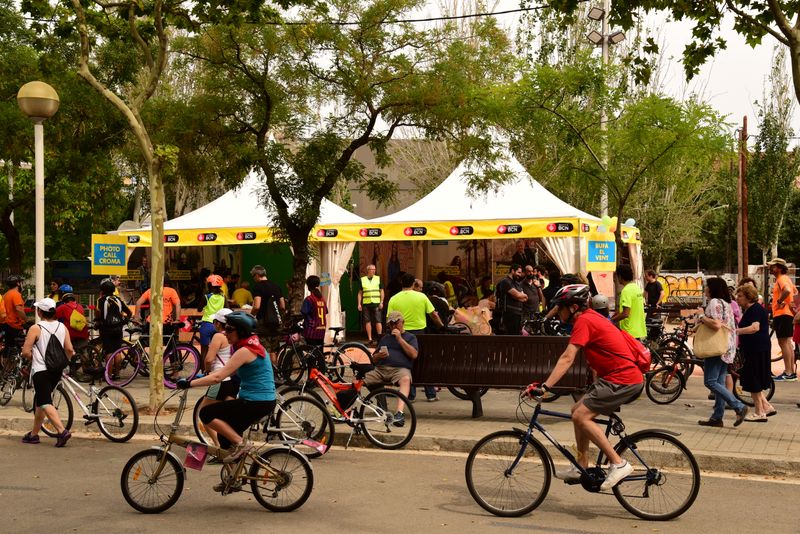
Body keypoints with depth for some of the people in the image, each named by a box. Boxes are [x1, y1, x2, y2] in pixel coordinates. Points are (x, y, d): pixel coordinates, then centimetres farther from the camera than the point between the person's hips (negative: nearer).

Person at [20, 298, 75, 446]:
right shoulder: (62, 327, 3)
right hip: (57, 370, 6)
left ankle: (62, 431, -25)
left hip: (41, 370, -6)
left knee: (45, 403, -9)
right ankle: (34, 434, 27)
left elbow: (25, 352, -14)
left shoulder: (36, 328, -11)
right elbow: (69, 350, 0)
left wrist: (34, 358, 6)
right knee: (40, 402, 19)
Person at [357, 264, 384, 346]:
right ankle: (370, 338, 6)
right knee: (367, 321, 2)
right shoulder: (362, 280, 9)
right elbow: (360, 293, 11)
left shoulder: (378, 279, 8)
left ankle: (379, 337, -2)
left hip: (376, 303, -1)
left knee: (378, 321, -7)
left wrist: (381, 302, -1)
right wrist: (359, 304, 4)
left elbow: (382, 291, 9)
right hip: (366, 303, 1)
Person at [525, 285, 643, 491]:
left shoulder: (584, 321, -14)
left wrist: (544, 387, -27)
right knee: (579, 410, 14)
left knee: (581, 416, -15)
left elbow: (567, 359, -23)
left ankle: (618, 464, -12)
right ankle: (582, 467, 20)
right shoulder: (590, 317, 15)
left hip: (622, 379, -10)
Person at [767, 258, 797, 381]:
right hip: (787, 314, 11)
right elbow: (795, 291, 28)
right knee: (787, 343, 14)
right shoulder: (785, 278, 18)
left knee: (783, 342, -9)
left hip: (782, 314, -11)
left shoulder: (781, 279, -14)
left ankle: (788, 373, -10)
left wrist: (779, 301, -21)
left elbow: (787, 290, -34)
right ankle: (792, 371, 19)